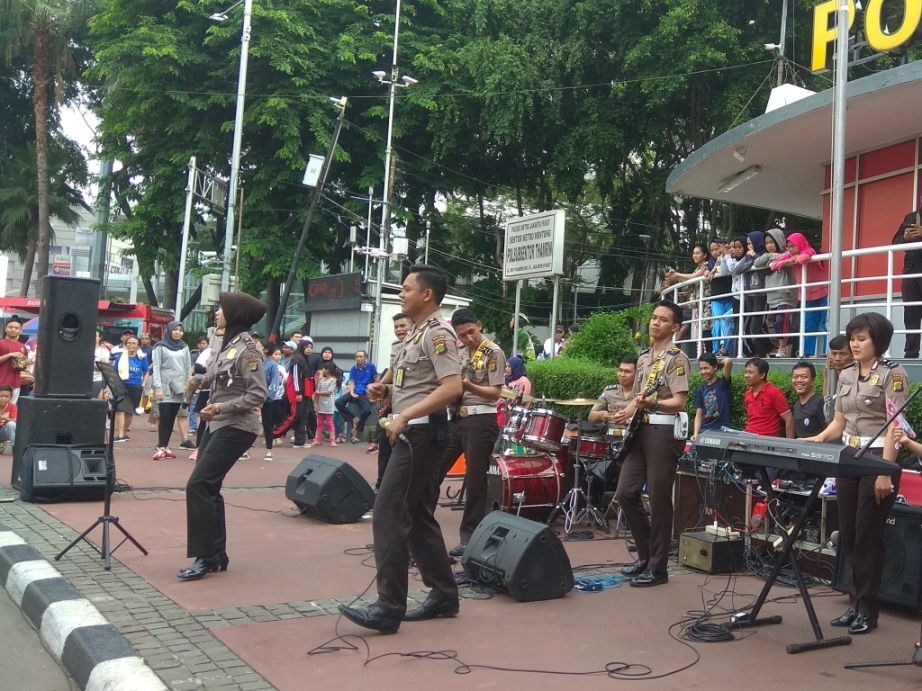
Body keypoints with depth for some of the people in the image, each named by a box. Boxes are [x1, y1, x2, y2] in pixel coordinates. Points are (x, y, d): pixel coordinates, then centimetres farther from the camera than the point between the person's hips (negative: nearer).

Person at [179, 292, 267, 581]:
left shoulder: (247, 349, -17)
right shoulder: (222, 343, 8)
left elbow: (258, 394, -20)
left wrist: (220, 408, -23)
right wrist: (199, 381, 1)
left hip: (235, 428, -9)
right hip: (216, 425, 9)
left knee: (198, 485, -12)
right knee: (208, 488, 10)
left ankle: (205, 557, -3)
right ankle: (217, 554, 20)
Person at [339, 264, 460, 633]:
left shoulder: (438, 334, -14)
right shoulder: (416, 333, 16)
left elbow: (452, 387, -25)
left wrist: (404, 416, -27)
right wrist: (384, 387, 8)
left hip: (421, 432, -11)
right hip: (412, 432, 11)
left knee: (388, 516, -11)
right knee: (417, 517, 13)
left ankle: (389, 608, -6)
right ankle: (444, 596, 22)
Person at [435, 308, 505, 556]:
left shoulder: (493, 353, -7)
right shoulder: (459, 352, 14)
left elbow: (495, 392, -13)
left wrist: (469, 386, -27)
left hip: (480, 420, -7)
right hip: (456, 418, 7)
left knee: (475, 481, 0)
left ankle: (469, 538, 8)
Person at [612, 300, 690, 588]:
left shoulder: (677, 358, -7)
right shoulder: (643, 358, 17)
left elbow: (679, 402, -16)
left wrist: (652, 404, -32)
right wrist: (626, 413, 6)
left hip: (664, 432, -8)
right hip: (640, 431, 8)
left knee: (659, 501, -3)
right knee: (625, 493, 5)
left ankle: (657, 568, 6)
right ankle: (646, 554, 20)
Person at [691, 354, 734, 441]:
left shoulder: (723, 383, -2)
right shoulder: (700, 390, 12)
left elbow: (729, 361, -18)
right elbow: (698, 415, 8)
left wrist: (721, 365, 4)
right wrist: (696, 433, -7)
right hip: (704, 431, 5)